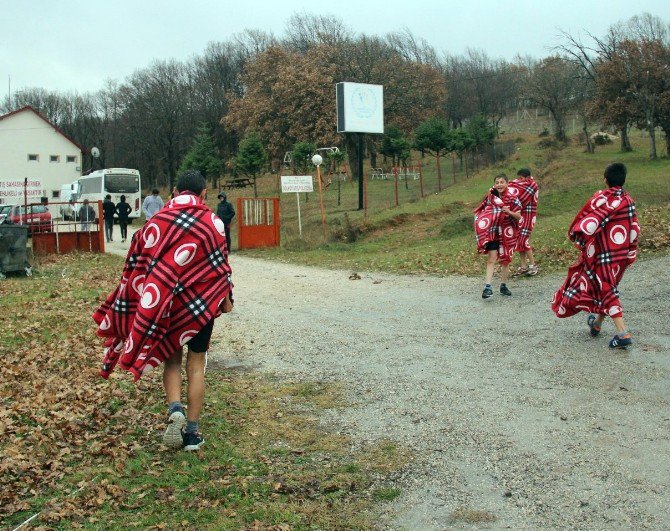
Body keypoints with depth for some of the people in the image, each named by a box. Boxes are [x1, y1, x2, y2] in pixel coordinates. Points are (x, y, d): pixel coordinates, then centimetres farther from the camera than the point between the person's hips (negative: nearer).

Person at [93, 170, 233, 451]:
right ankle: (192, 430, 8)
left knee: (171, 358, 16)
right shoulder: (212, 223, -4)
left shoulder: (157, 221, 1)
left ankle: (174, 409, -7)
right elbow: (220, 266, -4)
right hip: (201, 302, -1)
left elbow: (140, 263, 3)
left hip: (166, 302, 1)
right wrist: (226, 298, 8)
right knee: (196, 364, 7)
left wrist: (151, 300, 13)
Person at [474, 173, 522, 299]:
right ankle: (488, 287, -18)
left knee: (505, 259, 10)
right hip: (493, 231, 0)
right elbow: (482, 211, 13)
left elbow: (519, 216, -8)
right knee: (492, 257, -13)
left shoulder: (512, 198, -7)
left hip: (507, 232, 0)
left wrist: (509, 212, -25)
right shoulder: (490, 196, -1)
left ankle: (503, 285, 25)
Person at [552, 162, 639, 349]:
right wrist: (630, 253, 16)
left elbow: (585, 222, -14)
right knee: (608, 285, 21)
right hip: (623, 254, 6)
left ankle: (623, 333, -12)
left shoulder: (600, 198, -13)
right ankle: (597, 323, 37)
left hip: (602, 252, -5)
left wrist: (576, 236, 3)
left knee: (606, 289, -1)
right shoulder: (629, 201, 3)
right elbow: (634, 230, 7)